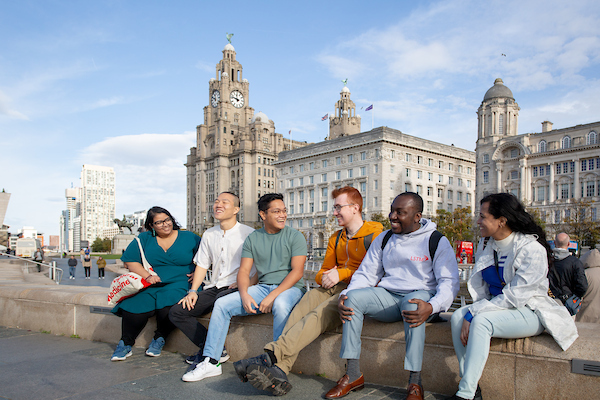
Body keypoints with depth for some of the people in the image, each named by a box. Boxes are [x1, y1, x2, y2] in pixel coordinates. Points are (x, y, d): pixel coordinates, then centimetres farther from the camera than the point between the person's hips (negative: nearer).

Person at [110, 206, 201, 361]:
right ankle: (125, 344, -1)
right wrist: (147, 276, -9)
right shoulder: (144, 238, 12)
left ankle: (159, 339, -1)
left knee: (167, 306, -32)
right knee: (134, 307, -27)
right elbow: (129, 261, 6)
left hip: (178, 284, -1)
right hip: (149, 285, 2)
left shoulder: (189, 237, 9)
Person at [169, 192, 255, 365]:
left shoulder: (249, 233, -2)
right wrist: (193, 291, 5)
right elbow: (202, 264, 17)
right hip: (213, 288, 6)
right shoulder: (209, 235, 16)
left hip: (236, 288, -6)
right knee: (176, 312, -8)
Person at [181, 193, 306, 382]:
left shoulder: (295, 236, -2)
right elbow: (244, 270, 5)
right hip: (262, 287, 4)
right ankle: (211, 362, -5)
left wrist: (272, 296, -20)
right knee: (221, 304, -10)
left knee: (280, 304, -38)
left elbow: (297, 271, -11)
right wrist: (244, 295, -15)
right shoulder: (253, 238, 10)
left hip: (290, 288, -4)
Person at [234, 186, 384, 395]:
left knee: (320, 313, -33)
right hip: (333, 289, 6)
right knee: (303, 306, -27)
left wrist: (342, 273, -13)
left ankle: (272, 356, -43)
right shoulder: (335, 238, 24)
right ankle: (279, 370, -41)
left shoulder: (375, 233, 1)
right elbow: (324, 271, 22)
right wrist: (324, 278, -3)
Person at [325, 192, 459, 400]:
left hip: (421, 295, -4)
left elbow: (449, 282, -10)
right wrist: (345, 294, -10)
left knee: (412, 304, -38)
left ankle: (415, 383, -28)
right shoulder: (383, 239, 10)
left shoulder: (437, 242, -3)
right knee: (354, 297, -22)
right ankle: (353, 375, -17)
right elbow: (365, 274, 10)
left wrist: (431, 307, -31)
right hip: (388, 296, 4)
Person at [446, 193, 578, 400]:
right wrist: (469, 314, -15)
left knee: (480, 321, -32)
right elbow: (478, 288, 4)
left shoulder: (532, 249, -17)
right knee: (458, 317, -20)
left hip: (529, 312, -6)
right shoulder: (486, 245, 5)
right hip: (496, 308, 7)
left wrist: (474, 313, -25)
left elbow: (513, 297, -22)